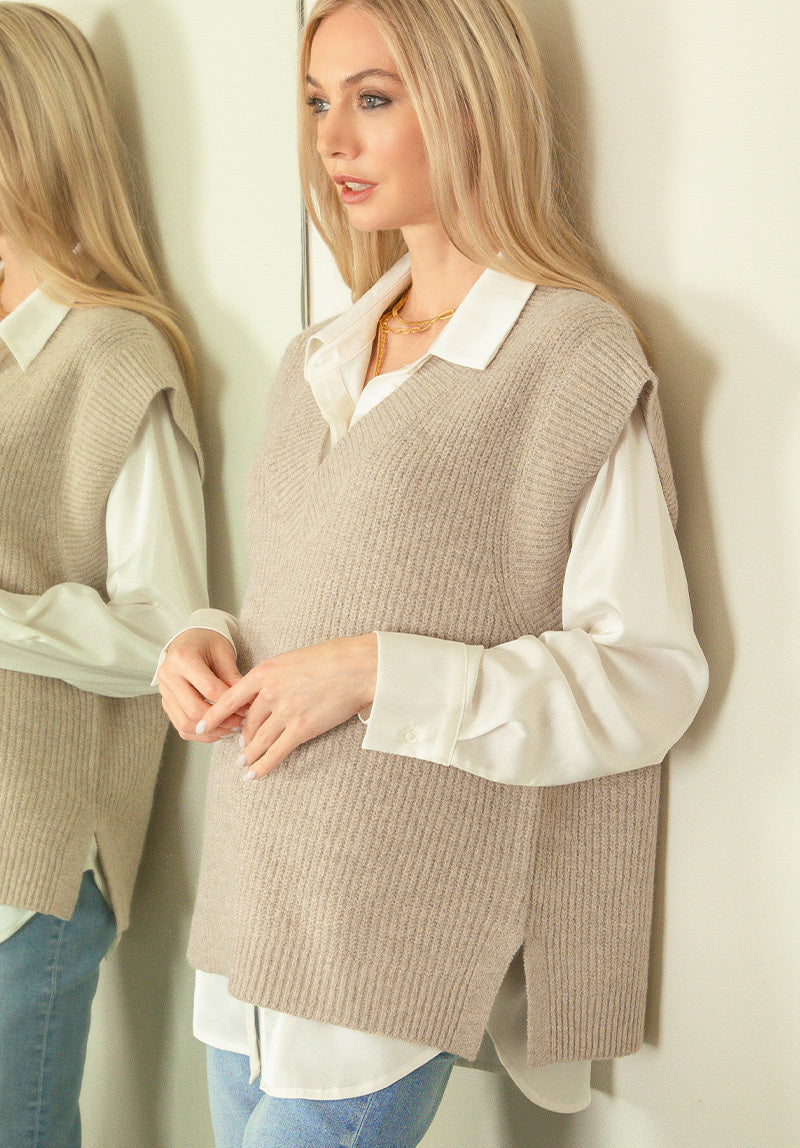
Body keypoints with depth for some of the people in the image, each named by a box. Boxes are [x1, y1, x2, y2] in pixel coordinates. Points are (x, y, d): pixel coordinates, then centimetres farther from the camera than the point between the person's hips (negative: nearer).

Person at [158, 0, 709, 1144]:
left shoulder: (576, 361, -9)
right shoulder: (320, 361, 14)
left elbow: (650, 675, -12)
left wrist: (378, 676, -19)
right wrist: (209, 645, 1)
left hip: (395, 932, -7)